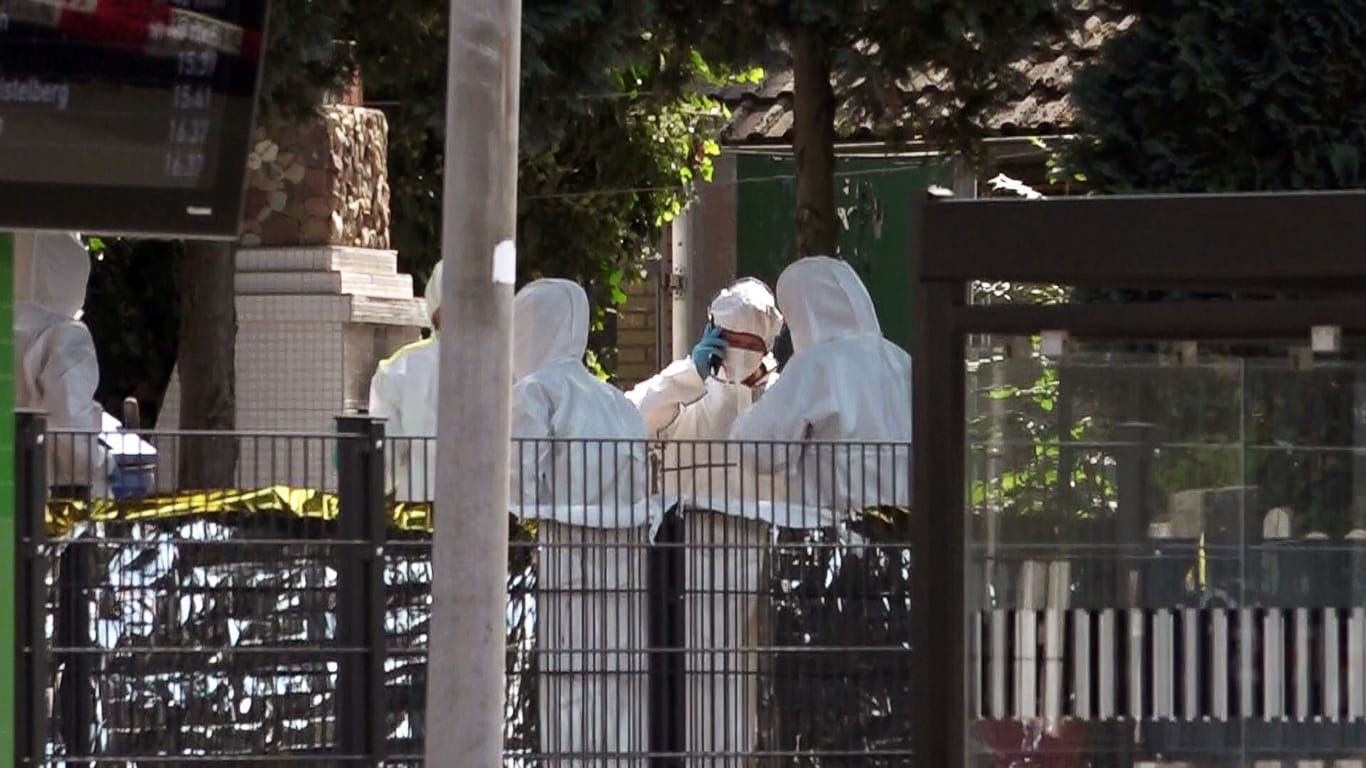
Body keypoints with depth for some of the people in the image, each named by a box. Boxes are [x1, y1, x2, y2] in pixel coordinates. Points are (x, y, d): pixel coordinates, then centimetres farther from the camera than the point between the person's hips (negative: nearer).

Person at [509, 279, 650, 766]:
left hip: (556, 558, -7)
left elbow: (523, 487, -11)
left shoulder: (534, 391, -4)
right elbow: (639, 486, 12)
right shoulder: (612, 400, 17)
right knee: (613, 699, 5)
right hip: (618, 562, 7)